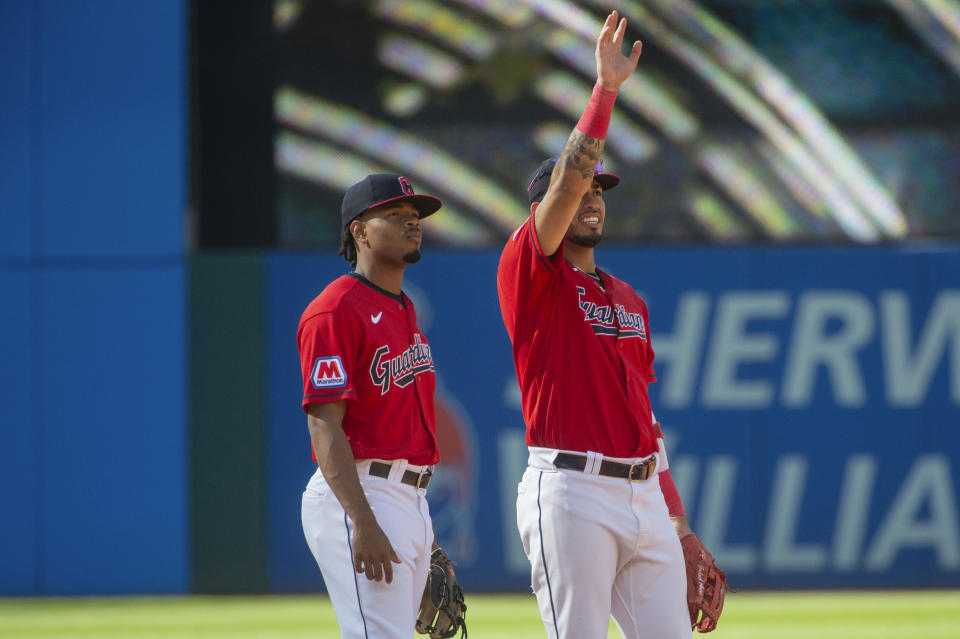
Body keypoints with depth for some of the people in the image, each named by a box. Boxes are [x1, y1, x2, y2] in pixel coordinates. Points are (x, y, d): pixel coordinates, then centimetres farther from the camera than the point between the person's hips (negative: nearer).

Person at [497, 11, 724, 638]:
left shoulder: (630, 301, 21)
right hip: (571, 495, -7)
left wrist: (681, 529, 18)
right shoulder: (530, 274, 1)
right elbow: (567, 180, -16)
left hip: (645, 497, 7)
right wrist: (605, 89, -17)